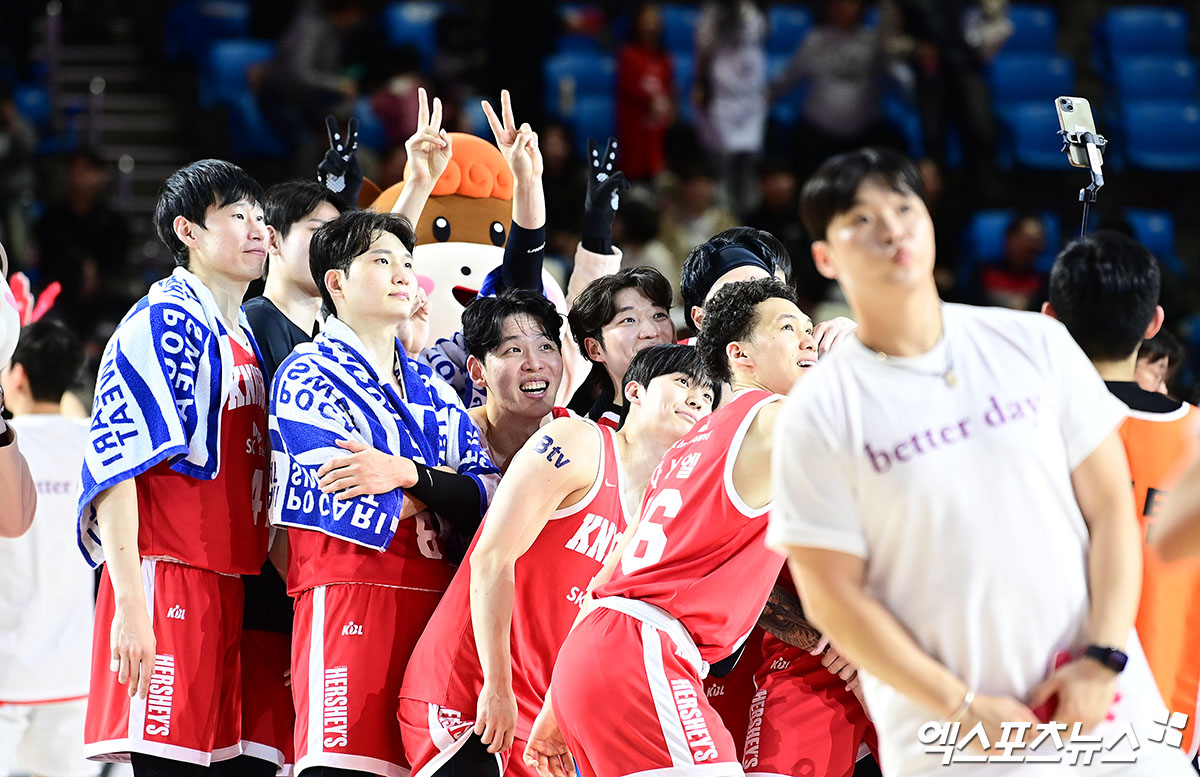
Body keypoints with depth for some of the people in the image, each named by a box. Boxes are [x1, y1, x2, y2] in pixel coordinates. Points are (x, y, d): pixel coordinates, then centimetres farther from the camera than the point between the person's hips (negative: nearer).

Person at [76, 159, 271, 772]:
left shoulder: (243, 337, 19)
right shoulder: (160, 325, -8)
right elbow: (114, 468, -15)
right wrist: (130, 606, -21)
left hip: (228, 585, 8)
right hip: (167, 582, -8)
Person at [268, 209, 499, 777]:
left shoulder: (427, 384, 21)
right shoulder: (307, 376, 0)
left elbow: (488, 496, 6)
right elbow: (361, 511, -12)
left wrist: (408, 474, -11)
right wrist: (446, 482, 1)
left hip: (434, 605, 6)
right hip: (348, 605, -6)